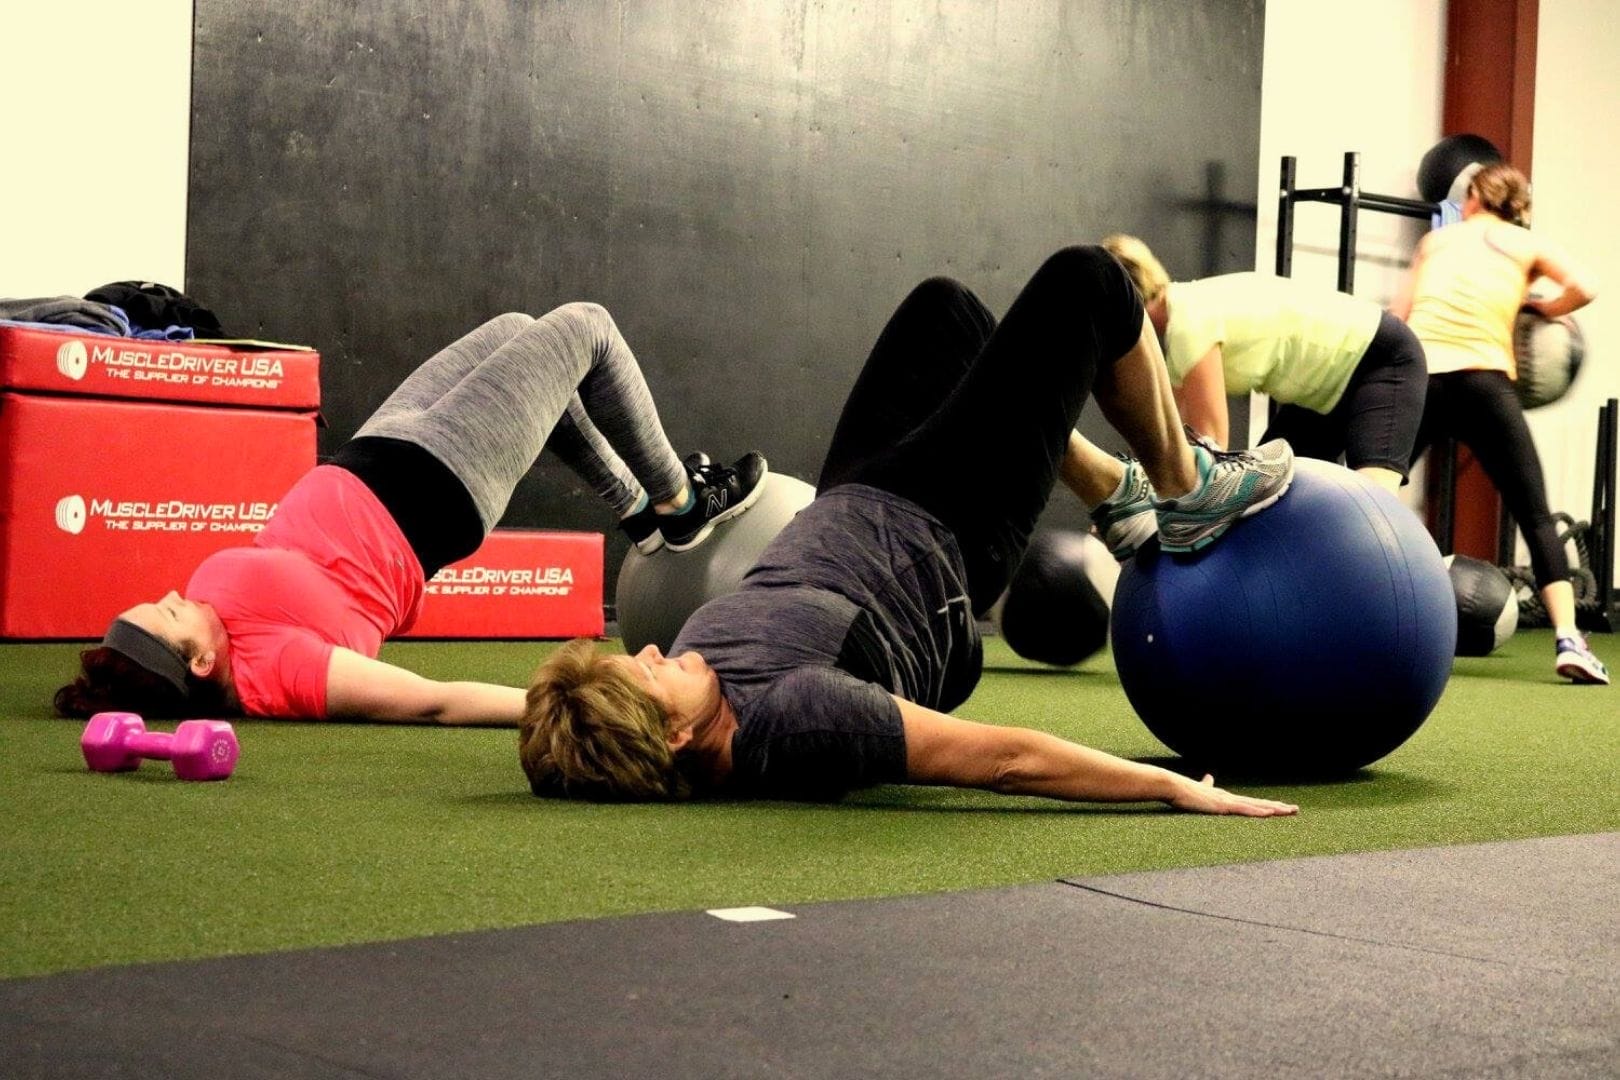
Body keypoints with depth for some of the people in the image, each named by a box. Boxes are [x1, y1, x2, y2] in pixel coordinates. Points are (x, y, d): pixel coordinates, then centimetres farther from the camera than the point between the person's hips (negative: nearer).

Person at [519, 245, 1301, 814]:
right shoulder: (789, 720, -44)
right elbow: (1008, 760, -40)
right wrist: (1174, 787, -37)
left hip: (851, 506, 6)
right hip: (941, 537, -6)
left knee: (942, 303, 23)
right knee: (1086, 280, 0)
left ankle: (1116, 496, 42)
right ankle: (1188, 493, 29)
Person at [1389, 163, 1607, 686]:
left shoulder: (1436, 239, 22)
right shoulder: (1526, 242, 17)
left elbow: (1397, 319, 14)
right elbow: (1582, 289, 3)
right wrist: (1542, 309, 21)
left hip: (1416, 376, 2)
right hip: (1481, 380, -1)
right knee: (1536, 517, 4)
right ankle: (1568, 641, -9)